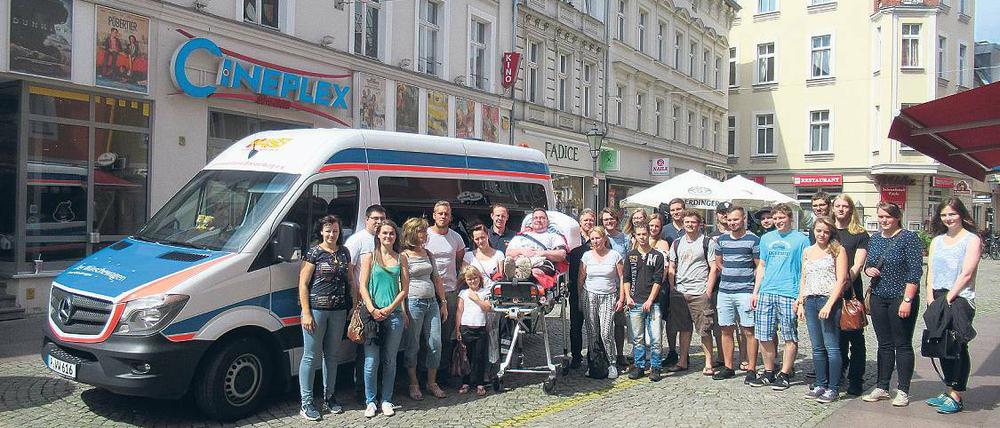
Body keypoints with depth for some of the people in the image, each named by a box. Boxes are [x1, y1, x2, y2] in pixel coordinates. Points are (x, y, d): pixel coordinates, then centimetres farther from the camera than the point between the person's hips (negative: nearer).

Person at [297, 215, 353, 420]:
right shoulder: (314, 253, -5)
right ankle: (306, 403, 6)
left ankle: (329, 397, 24)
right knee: (311, 355, -1)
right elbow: (303, 284, -7)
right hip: (316, 310, -5)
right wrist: (306, 313, -13)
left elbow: (350, 281, 17)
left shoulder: (344, 253, 10)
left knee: (331, 355, 13)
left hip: (338, 311, 5)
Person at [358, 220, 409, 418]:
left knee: (390, 361, 8)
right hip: (373, 315, -2)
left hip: (394, 314, 2)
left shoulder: (401, 258, 9)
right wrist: (373, 310, -13)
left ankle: (386, 401, 18)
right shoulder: (369, 257, 5)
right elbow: (363, 287, -1)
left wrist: (389, 309, -6)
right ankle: (370, 402, 11)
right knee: (371, 361, -2)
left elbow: (404, 289, 6)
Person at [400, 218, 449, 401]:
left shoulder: (428, 254, 15)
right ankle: (414, 384, 15)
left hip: (432, 303, 6)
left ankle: (432, 383, 18)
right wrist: (403, 310, -14)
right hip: (413, 302, -6)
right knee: (413, 346, 3)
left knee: (435, 344, 5)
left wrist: (443, 303, 16)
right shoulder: (404, 256, -5)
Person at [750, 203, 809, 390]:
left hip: (789, 295, -4)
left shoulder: (801, 239, 1)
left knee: (790, 336, 2)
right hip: (766, 293, 5)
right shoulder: (766, 238, 14)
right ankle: (768, 373, 19)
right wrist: (756, 291, 12)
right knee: (764, 336, 7)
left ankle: (784, 374, 12)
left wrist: (801, 296, -9)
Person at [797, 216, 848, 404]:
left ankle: (833, 388, 2)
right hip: (810, 301, 6)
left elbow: (841, 280, -8)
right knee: (817, 347, 10)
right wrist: (800, 303, 12)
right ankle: (820, 385, 18)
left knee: (831, 346, -4)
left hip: (829, 300, -5)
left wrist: (829, 304, -16)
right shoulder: (807, 251, 15)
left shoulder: (837, 250, -1)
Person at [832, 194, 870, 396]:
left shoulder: (860, 234, 3)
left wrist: (846, 283, -19)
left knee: (855, 336, 1)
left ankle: (855, 381, 7)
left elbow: (858, 265, -6)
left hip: (851, 290, -3)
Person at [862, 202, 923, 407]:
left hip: (901, 298, -6)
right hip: (879, 298, 6)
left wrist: (907, 300, -18)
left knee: (903, 345, 2)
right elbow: (868, 264, 22)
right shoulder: (874, 239, 11)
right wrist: (869, 270, -3)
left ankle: (903, 391, 11)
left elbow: (915, 271, -13)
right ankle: (881, 388, 19)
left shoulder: (909, 238, -9)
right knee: (884, 344, 12)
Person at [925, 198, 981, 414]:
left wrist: (948, 298, -13)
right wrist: (931, 298, -1)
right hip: (937, 299, 6)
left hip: (960, 299, -6)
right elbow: (931, 271, 11)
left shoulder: (972, 239, -1)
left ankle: (956, 396, -1)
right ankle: (949, 392, 18)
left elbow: (966, 274, -9)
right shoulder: (937, 240, 17)